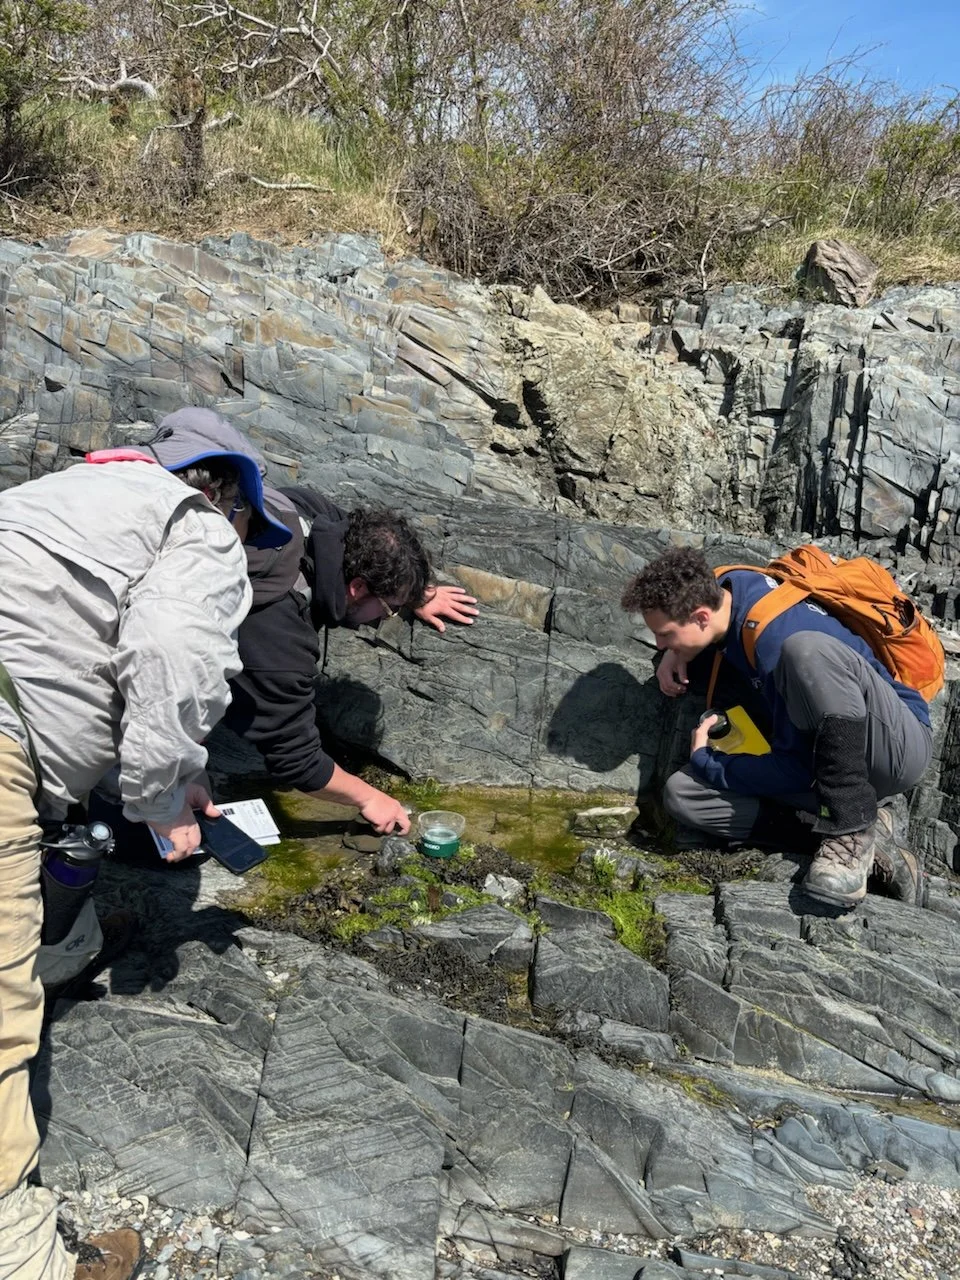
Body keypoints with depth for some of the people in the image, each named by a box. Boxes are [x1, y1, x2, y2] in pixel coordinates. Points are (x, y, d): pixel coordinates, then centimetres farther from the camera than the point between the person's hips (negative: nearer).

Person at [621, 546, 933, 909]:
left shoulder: (776, 641, -26)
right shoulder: (728, 587, -2)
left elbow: (797, 770, -22)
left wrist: (704, 761, -9)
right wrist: (677, 651, 5)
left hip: (899, 745, -8)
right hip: (822, 764, 8)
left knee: (804, 649, -38)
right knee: (681, 795, -13)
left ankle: (852, 827, -28)